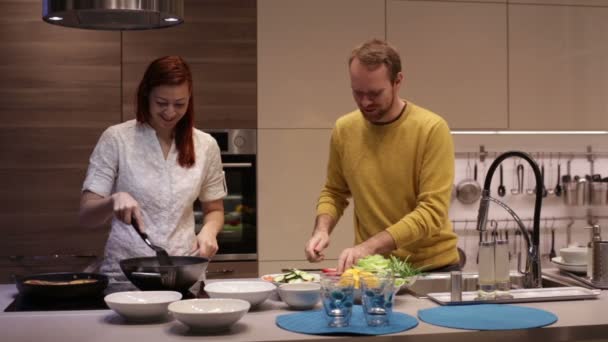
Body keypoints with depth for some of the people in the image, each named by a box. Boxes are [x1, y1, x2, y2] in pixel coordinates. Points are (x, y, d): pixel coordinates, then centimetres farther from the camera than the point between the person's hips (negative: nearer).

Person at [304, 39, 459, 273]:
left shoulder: (432, 129, -13)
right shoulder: (343, 129, -1)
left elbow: (431, 212, -18)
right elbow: (334, 192, 13)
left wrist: (370, 245, -26)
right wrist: (322, 229, -6)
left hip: (432, 267, -3)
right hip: (372, 268, 3)